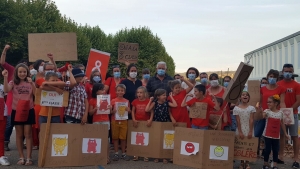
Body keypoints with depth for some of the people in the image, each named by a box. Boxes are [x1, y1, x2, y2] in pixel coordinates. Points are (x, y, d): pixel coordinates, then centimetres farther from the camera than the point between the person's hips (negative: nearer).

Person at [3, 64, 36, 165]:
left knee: (28, 134, 3)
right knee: (19, 135, 8)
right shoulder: (13, 83, 1)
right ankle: (21, 157, 17)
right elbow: (6, 90, -18)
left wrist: (31, 83, -18)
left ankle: (29, 158, 6)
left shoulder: (30, 83, 5)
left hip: (28, 111, 0)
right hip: (17, 111, 0)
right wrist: (5, 78, -27)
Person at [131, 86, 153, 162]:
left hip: (146, 122, -2)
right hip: (137, 122, 2)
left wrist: (150, 120, -15)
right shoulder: (135, 101, 2)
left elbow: (152, 112, -4)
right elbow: (133, 111, 6)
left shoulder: (149, 101, -5)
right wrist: (134, 119, -6)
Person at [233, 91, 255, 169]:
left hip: (249, 130, 0)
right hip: (240, 130, 0)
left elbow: (251, 121, -6)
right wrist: (240, 132, -11)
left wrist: (250, 131, -12)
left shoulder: (251, 108, -2)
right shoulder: (236, 108, -3)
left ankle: (247, 163, 14)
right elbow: (238, 121, -6)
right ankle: (242, 163, 16)